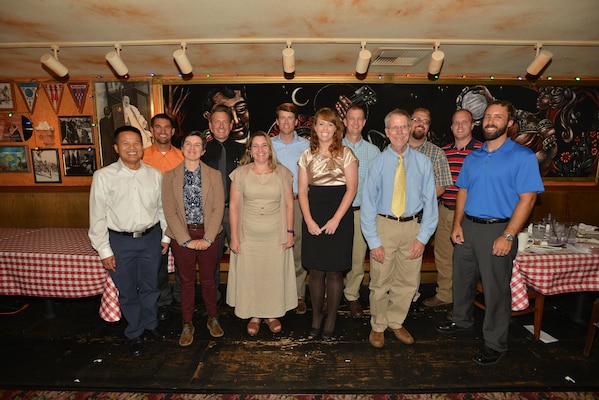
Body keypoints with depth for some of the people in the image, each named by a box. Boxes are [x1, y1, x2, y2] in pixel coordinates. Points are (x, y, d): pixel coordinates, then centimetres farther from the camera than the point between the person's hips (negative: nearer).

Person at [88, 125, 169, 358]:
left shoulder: (155, 175, -1)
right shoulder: (104, 176, -8)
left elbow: (162, 207, 7)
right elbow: (97, 216, -7)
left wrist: (166, 236, 9)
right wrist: (104, 251, -6)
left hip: (151, 238, 2)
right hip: (120, 241, -2)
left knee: (150, 286, 17)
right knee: (127, 290, 13)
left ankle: (150, 325, 41)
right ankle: (135, 334, 34)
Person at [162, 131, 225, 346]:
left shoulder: (214, 175, 1)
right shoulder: (170, 176, 0)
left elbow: (218, 209, -4)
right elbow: (170, 212, -4)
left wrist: (208, 238, -11)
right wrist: (186, 239, -11)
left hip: (208, 235, 0)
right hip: (182, 236, 0)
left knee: (208, 279, 12)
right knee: (186, 281, 12)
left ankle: (212, 319, 33)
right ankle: (187, 324, 28)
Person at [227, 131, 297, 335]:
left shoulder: (282, 173, 2)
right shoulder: (240, 173, 0)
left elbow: (289, 204, 4)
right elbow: (233, 206, 0)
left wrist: (289, 232, -1)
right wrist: (234, 237, -3)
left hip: (276, 236, 1)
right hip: (248, 236, 0)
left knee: (275, 275, 9)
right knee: (249, 276, 8)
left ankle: (272, 314, 30)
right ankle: (254, 316, 28)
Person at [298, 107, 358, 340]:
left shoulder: (345, 154, 1)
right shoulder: (307, 156, 10)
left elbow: (352, 188, -4)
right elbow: (302, 191, 7)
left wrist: (336, 219, -12)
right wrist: (309, 220, -6)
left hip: (339, 217, -2)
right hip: (313, 218, 3)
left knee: (334, 271, 3)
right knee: (315, 270, 8)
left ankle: (331, 321, 18)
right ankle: (316, 317, 24)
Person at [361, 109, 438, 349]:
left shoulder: (423, 162, 0)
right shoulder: (378, 163, -5)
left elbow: (430, 201, 1)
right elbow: (368, 203, -5)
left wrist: (423, 237, -5)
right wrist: (373, 241, -9)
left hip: (413, 226, 2)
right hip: (384, 225, -2)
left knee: (408, 281, 13)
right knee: (380, 281, 9)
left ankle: (396, 323, 36)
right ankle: (378, 326, 31)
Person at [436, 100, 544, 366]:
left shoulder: (522, 156, -7)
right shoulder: (473, 157, 11)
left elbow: (527, 199, -12)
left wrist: (508, 236, -18)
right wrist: (457, 224, 1)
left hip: (497, 230, -5)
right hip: (467, 227, 6)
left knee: (496, 288, 4)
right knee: (462, 279, 17)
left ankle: (495, 344, 22)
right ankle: (462, 321, 39)